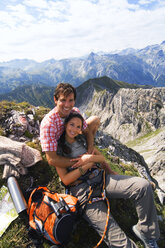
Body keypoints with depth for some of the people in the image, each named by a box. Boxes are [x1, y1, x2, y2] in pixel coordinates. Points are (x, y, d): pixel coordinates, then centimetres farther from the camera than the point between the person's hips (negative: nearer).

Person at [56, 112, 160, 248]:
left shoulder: (83, 139, 16)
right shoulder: (59, 149, 4)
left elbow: (102, 157, 18)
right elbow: (65, 180, -4)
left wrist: (91, 157, -4)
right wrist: (86, 166, -9)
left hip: (101, 178, 5)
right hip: (82, 190, -4)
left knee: (143, 185, -18)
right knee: (112, 234, -24)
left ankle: (145, 231, 0)